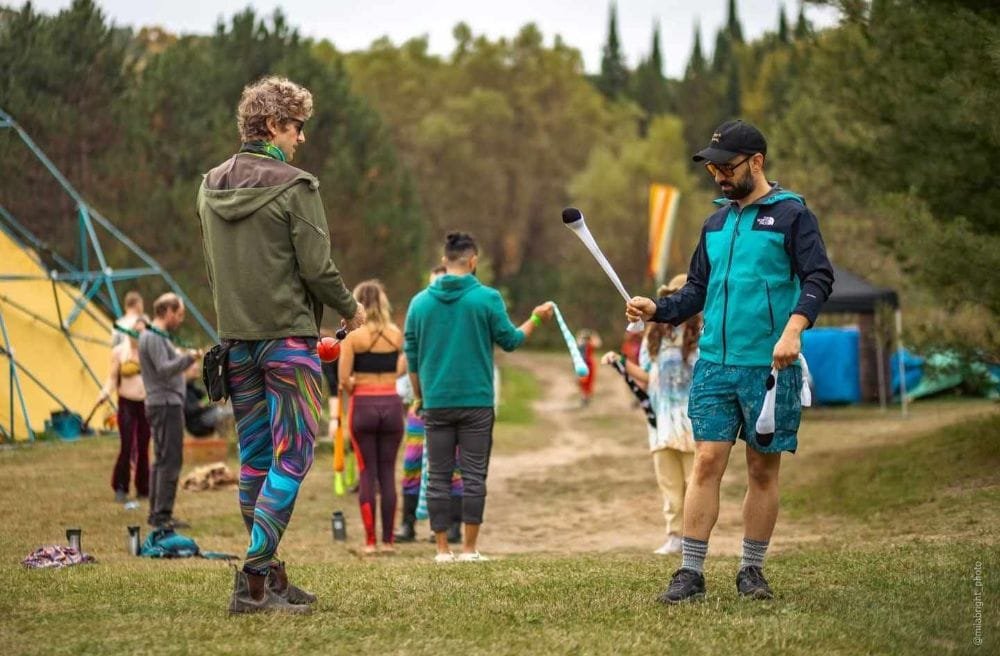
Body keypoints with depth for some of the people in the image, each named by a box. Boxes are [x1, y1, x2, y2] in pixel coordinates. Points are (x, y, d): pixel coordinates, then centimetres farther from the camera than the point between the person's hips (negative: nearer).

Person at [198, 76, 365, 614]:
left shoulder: (211, 187, 8)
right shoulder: (294, 186, -12)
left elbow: (211, 268, 14)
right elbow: (316, 266, -12)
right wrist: (350, 309, 4)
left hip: (235, 340, 7)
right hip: (288, 337, -7)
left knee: (255, 458, 12)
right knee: (292, 457, -4)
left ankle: (268, 577, 17)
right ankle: (255, 579, -12)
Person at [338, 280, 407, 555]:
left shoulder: (352, 336, -6)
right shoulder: (396, 334, 3)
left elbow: (343, 378, -9)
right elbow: (402, 368, 8)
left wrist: (353, 389, 10)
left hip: (364, 405, -2)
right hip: (391, 403, 2)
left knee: (367, 473, 3)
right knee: (387, 472, 7)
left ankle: (370, 541, 1)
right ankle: (388, 540, 6)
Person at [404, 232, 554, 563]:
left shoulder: (420, 302, 3)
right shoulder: (487, 298, -6)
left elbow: (412, 357, 8)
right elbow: (510, 340, 3)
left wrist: (419, 397, 20)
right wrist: (535, 318, 20)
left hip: (436, 402, 2)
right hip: (476, 402, -2)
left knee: (438, 477, 6)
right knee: (473, 475, 3)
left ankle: (443, 549, 6)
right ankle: (469, 549, 2)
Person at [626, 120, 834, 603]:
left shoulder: (791, 214, -2)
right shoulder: (715, 223, 16)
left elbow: (818, 278, -11)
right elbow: (697, 290, 21)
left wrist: (793, 329, -26)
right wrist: (658, 310, 3)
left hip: (770, 367, -4)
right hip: (714, 364, 4)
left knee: (763, 469, 5)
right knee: (706, 464, -4)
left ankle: (752, 571, 15)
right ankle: (691, 572, -3)